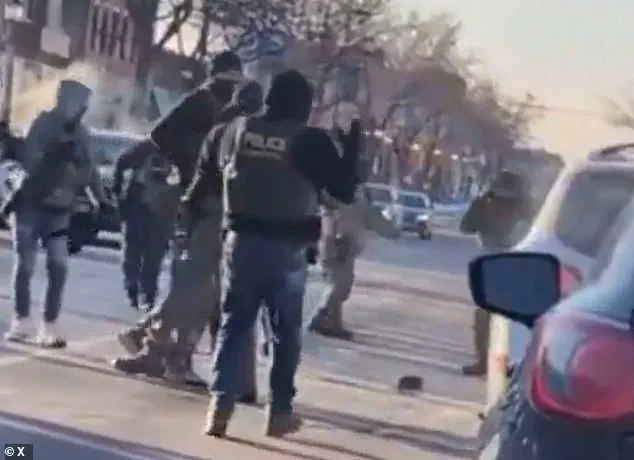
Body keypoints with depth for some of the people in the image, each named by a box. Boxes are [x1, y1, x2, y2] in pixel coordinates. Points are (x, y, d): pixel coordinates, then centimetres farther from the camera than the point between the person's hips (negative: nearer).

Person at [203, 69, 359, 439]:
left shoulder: (237, 129, 3)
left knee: (234, 325, 8)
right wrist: (353, 140, 3)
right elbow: (344, 190, -5)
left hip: (241, 240, 3)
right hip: (288, 248, -2)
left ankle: (221, 405, -4)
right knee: (287, 331, 11)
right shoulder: (311, 140, -8)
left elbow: (211, 171, 16)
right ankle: (280, 411, 15)